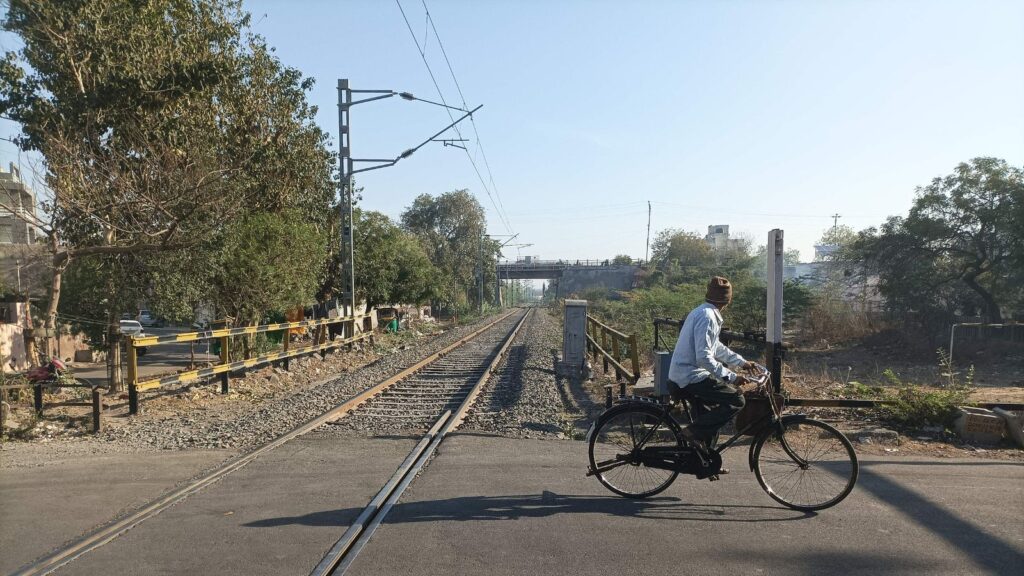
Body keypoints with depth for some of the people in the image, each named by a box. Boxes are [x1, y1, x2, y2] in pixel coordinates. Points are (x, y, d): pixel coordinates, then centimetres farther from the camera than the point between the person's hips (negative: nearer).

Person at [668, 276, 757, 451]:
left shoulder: (702, 312, 12)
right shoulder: (707, 317, -19)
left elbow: (716, 347, 23)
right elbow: (704, 358, -26)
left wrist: (741, 362, 21)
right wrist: (732, 377, -22)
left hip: (682, 373, 10)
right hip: (691, 377, -10)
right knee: (736, 400, -11)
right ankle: (694, 432, -8)